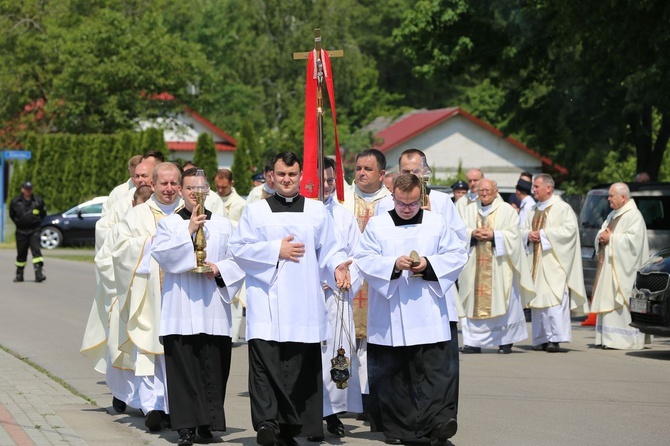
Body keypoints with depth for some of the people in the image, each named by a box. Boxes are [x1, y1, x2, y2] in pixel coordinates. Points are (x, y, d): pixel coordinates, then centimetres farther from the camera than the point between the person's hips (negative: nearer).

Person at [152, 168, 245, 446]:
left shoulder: (223, 225, 13)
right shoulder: (169, 223, 8)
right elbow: (160, 253, -8)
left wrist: (220, 269, -10)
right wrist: (189, 231, -14)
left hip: (213, 307, 2)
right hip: (180, 307, -2)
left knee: (213, 366, -1)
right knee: (183, 366, -6)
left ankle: (208, 422, 8)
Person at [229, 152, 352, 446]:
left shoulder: (317, 211, 13)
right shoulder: (256, 211, 10)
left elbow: (330, 249, 9)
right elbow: (239, 248, 2)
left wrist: (337, 267, -12)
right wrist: (276, 249, -7)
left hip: (304, 303, 2)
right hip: (267, 299, -2)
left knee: (301, 365, 0)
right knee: (265, 360, -15)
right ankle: (266, 422, -19)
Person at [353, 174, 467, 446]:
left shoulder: (436, 224, 7)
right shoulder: (377, 225, 5)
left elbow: (457, 255, 6)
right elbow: (363, 259, -1)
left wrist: (429, 264, -11)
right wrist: (393, 264, -17)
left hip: (427, 314, -1)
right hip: (389, 318, 1)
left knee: (432, 367, -10)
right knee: (391, 372, 4)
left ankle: (438, 423, -16)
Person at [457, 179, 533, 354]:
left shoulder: (507, 211, 3)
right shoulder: (470, 210, 14)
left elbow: (513, 234, -3)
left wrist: (493, 235, -14)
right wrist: (473, 234, -10)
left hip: (498, 265, -3)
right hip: (475, 265, 3)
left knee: (502, 303, -4)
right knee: (475, 303, -2)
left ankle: (506, 341, 2)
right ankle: (474, 342, -1)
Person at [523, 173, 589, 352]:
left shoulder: (562, 208, -3)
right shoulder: (534, 210, 20)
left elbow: (569, 229, -15)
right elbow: (524, 230, 20)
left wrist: (543, 234, -15)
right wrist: (529, 235, -4)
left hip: (554, 262, -7)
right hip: (536, 262, 7)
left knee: (554, 298, -14)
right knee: (538, 298, 4)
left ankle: (555, 338, -17)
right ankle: (542, 338, 8)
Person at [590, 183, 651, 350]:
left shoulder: (633, 215, -10)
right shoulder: (613, 215, 19)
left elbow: (633, 239, -20)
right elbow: (602, 233, 21)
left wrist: (611, 238, -15)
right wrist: (601, 237, -2)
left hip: (623, 268, -9)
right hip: (608, 266, 9)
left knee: (621, 303, -11)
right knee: (608, 302, 6)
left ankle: (626, 339, -10)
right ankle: (608, 338, 7)